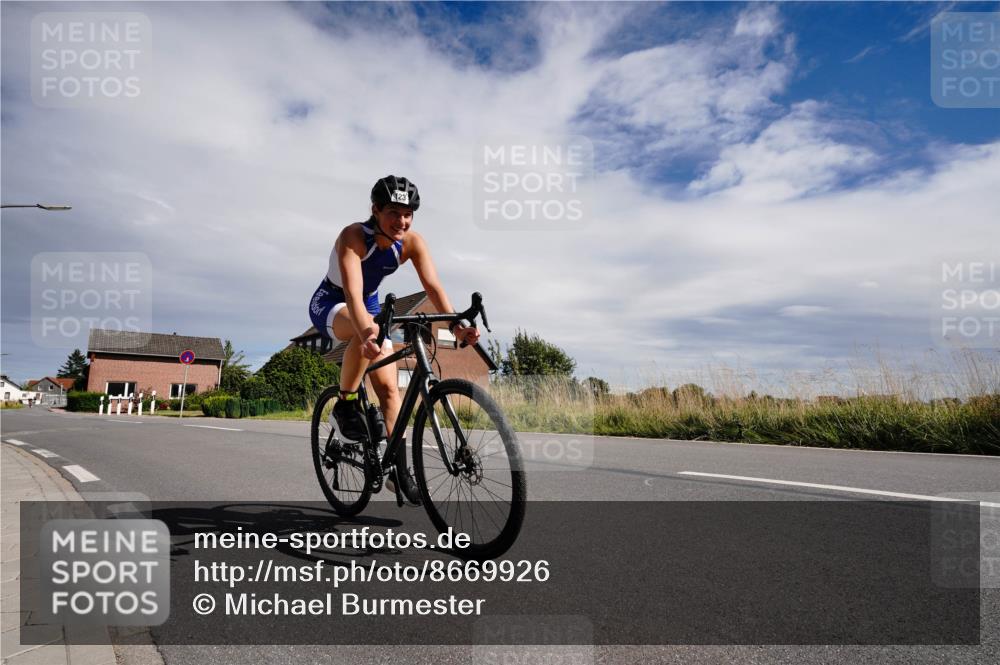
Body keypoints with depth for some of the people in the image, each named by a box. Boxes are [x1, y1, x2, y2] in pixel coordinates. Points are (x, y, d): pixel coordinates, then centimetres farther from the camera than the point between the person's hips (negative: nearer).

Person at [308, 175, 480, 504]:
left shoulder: (412, 242, -18)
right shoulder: (353, 236, -31)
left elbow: (433, 286, -29)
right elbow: (352, 292, -45)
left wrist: (456, 324, -47)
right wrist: (365, 330, -64)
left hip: (369, 306, 5)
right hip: (329, 305, -5)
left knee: (389, 387, -6)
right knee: (367, 332, -40)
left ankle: (399, 470, 4)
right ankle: (344, 405, -18)